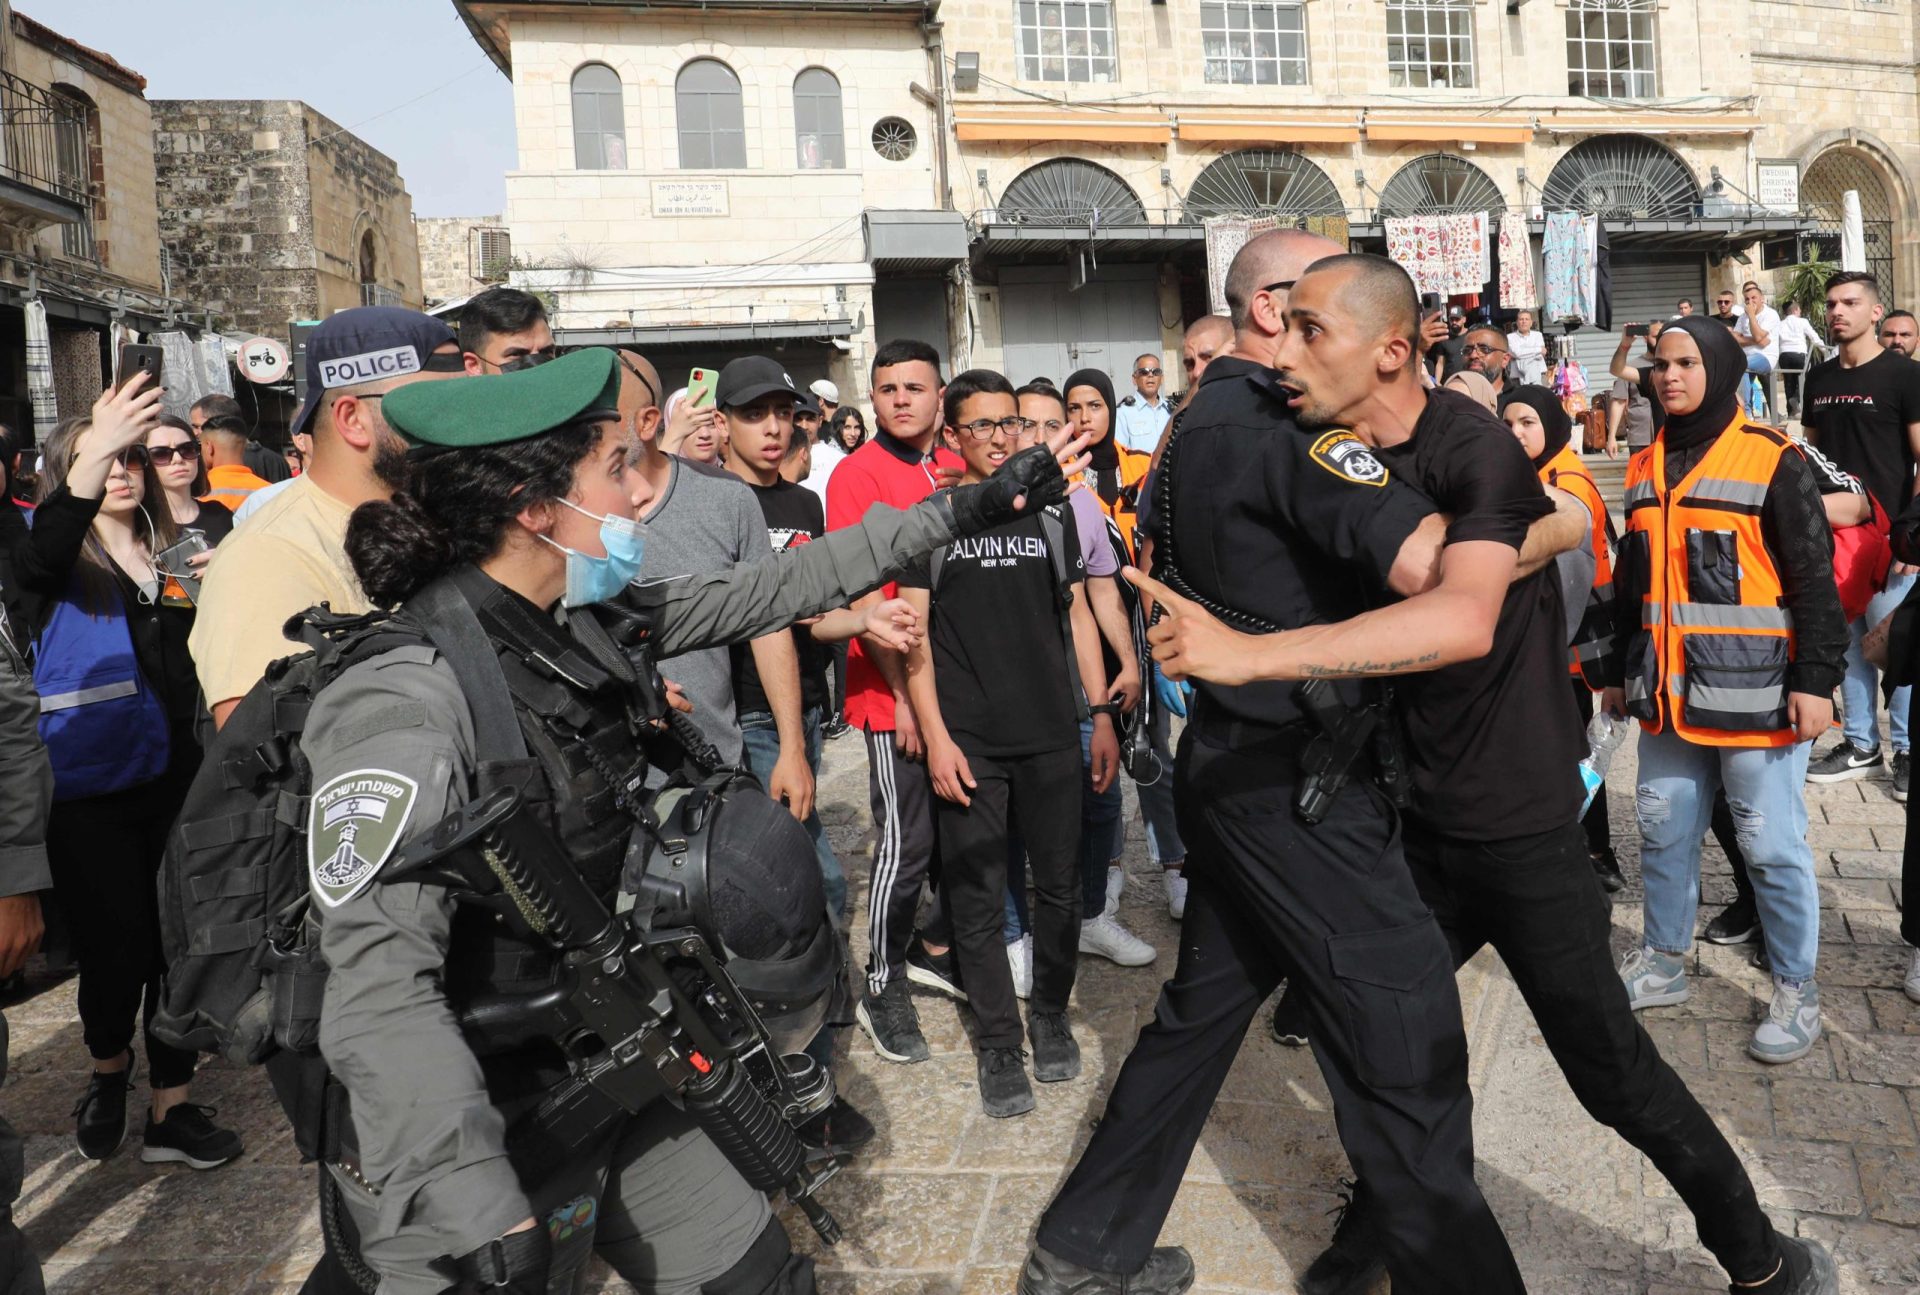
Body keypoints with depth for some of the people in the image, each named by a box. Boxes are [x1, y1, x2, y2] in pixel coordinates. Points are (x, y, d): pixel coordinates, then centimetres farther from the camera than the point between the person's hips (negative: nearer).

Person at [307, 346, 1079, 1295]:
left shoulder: (586, 624, -1)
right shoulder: (408, 699, -25)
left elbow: (766, 594, 8)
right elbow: (378, 988, -31)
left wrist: (957, 514, 13)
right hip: (492, 1136, -7)